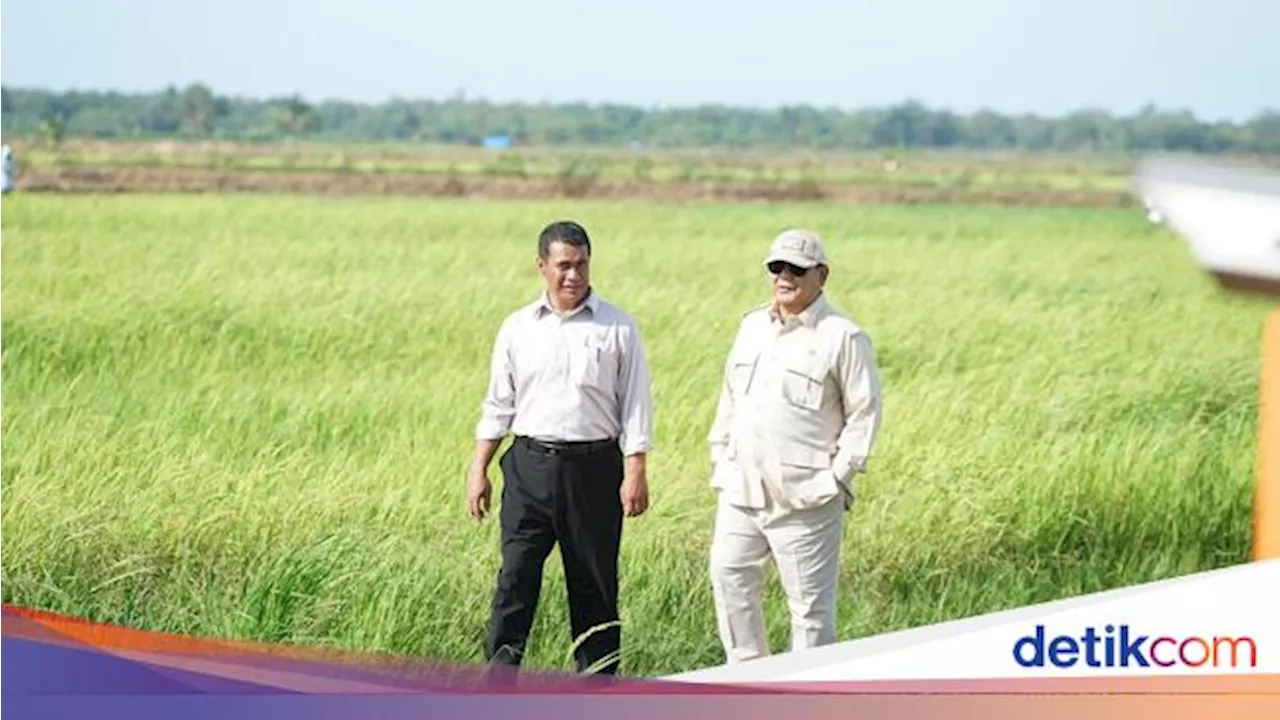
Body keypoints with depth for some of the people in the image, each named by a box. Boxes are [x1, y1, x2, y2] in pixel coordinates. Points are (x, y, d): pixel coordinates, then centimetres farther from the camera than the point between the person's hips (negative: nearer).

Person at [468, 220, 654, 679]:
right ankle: (499, 674, -7)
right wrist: (479, 470, 8)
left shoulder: (617, 328, 1)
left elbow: (636, 404, 1)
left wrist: (636, 473, -7)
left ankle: (599, 680, 14)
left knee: (594, 583, 5)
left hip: (593, 468, -1)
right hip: (530, 466, 1)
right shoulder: (518, 329, 8)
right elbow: (498, 405, 13)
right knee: (516, 575, -7)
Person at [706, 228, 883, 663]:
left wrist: (839, 475, -10)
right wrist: (719, 457, 15)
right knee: (730, 578, 9)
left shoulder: (843, 338, -7)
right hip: (740, 491, 7)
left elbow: (865, 412, -6)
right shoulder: (752, 326, 14)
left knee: (810, 600, -2)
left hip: (804, 496, -7)